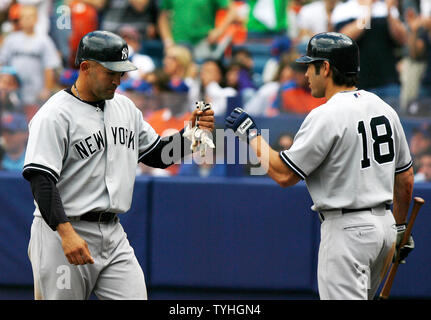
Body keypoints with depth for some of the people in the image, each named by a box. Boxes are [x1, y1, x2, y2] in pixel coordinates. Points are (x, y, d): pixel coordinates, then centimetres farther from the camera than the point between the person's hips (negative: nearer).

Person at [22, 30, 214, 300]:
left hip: (114, 236, 6)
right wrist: (66, 233, -31)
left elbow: (158, 156, 22)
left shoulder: (125, 107, 13)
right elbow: (41, 180, -20)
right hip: (61, 231, -6)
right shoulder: (55, 115, -12)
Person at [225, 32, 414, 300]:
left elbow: (284, 174, -16)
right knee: (355, 297, 20)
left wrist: (251, 133, -4)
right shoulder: (383, 108, 9)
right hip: (384, 225, 9)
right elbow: (406, 179, 14)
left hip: (347, 231, -9)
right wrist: (401, 227, 26)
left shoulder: (326, 116, -16)